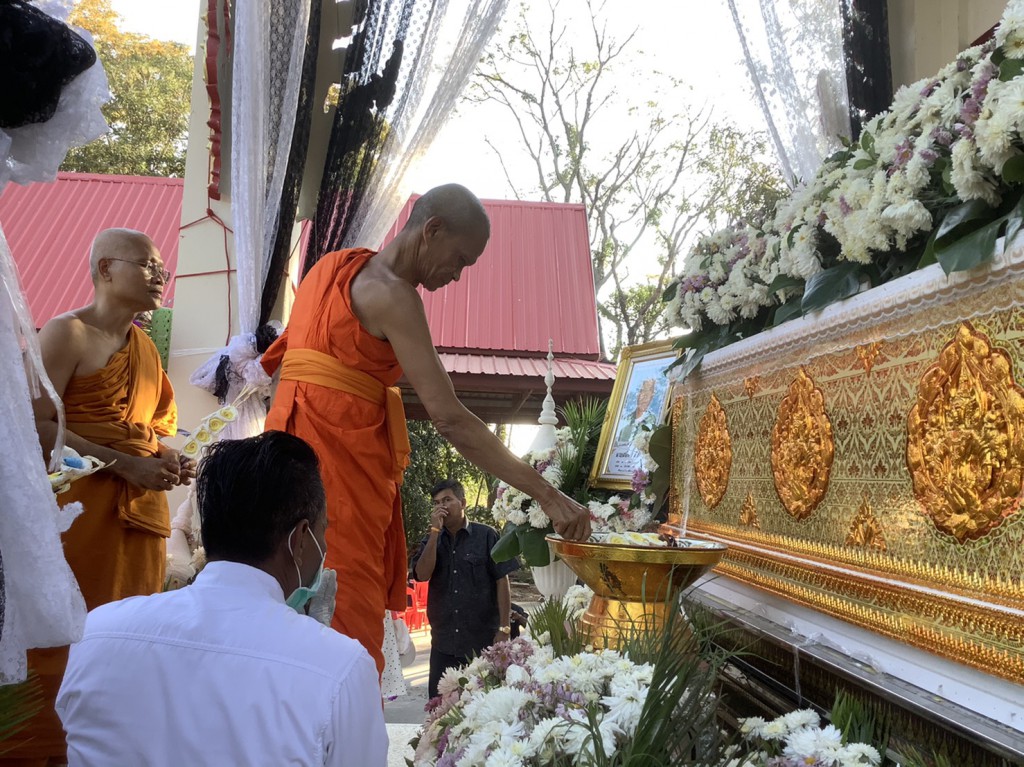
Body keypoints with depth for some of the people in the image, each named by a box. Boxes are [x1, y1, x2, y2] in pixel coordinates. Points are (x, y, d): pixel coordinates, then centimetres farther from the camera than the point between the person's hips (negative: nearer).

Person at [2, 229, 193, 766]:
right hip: (78, 508, -7)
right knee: (64, 636, -5)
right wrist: (127, 465, -18)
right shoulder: (67, 333, -5)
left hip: (141, 511, 7)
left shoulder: (146, 347, 17)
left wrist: (168, 461, 3)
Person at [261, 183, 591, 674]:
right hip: (338, 447, -9)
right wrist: (547, 495, -19)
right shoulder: (391, 294, -12)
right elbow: (449, 418, -19)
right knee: (349, 615, -6)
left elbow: (274, 356, 19)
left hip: (296, 433, 9)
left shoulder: (335, 265, 16)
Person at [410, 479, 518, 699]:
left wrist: (504, 628, -9)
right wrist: (435, 531, -11)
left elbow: (502, 581, -3)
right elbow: (422, 574, -8)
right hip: (443, 642, 3)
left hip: (483, 641, -3)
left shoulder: (486, 535, -2)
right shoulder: (431, 540, 9)